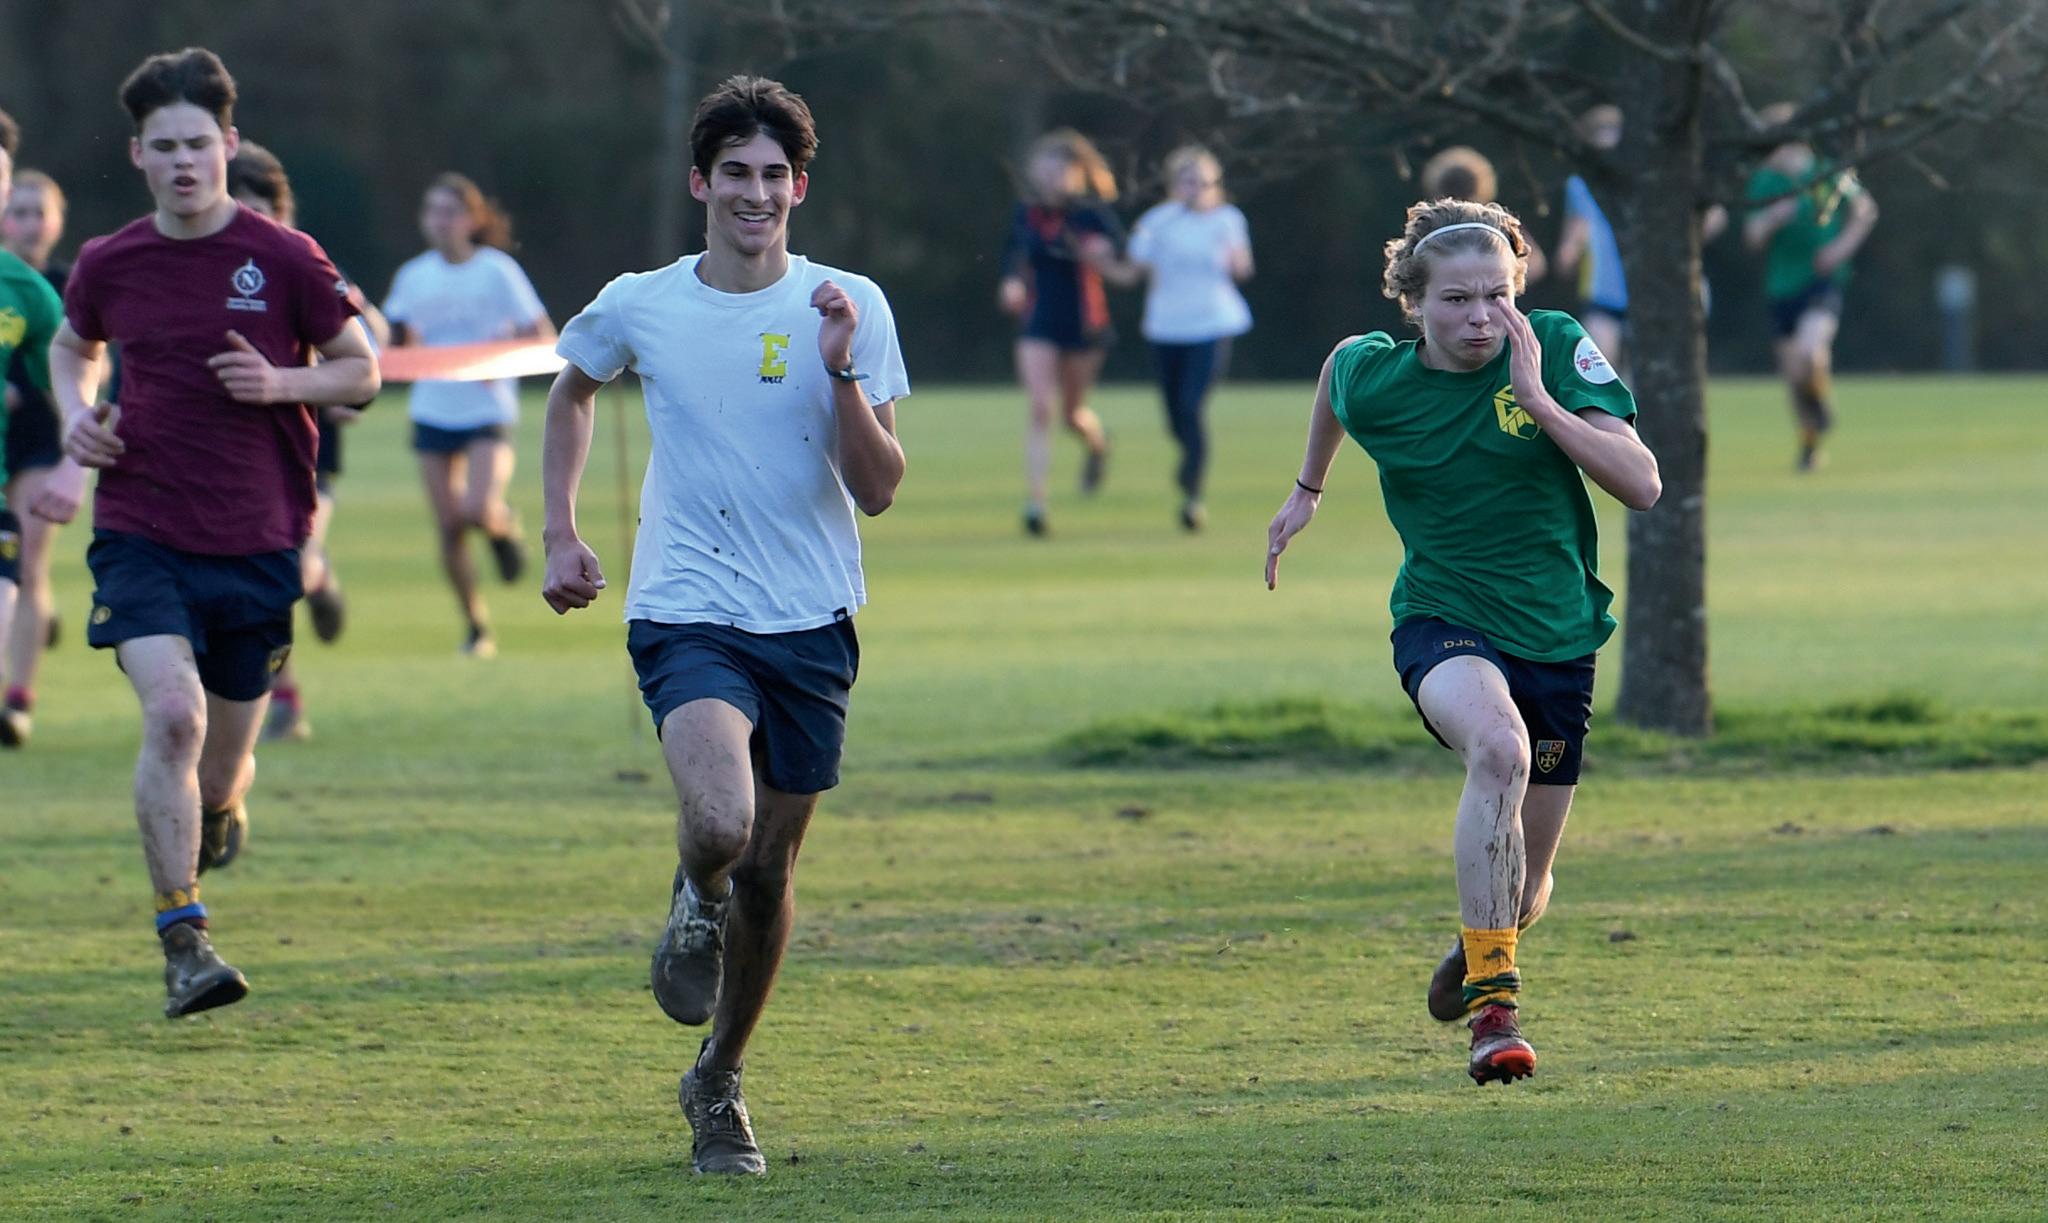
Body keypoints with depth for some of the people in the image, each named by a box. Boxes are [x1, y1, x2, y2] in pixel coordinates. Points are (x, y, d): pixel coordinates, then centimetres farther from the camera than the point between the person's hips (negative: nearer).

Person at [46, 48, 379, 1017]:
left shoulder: (284, 261, -5)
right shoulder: (109, 265, 1)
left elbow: (361, 370, 5)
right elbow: (73, 347, 23)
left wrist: (281, 383, -14)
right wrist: (78, 415, 2)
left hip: (257, 545, 0)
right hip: (143, 533, 0)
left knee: (221, 766, 9)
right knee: (173, 713, -23)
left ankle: (221, 806, 50)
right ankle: (183, 944, -20)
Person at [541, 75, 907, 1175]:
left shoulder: (850, 309, -1)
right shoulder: (638, 308, 0)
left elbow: (878, 489, -4)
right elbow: (572, 389, 23)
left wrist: (841, 373, -19)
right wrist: (560, 534, 16)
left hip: (811, 625, 2)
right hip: (686, 616, -2)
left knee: (766, 869, 8)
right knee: (722, 824, -27)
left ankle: (719, 1082, 30)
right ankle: (695, 902, 10)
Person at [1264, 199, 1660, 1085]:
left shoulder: (1557, 349, -12)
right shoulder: (1373, 376, -9)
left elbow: (1642, 486, -19)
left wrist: (1538, 400, -27)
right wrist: (1308, 489, 29)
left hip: (1558, 639, 2)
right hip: (1442, 623, -2)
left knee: (1521, 896, 11)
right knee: (1499, 746, -38)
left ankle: (1474, 950, 50)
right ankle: (1491, 1001, -35)